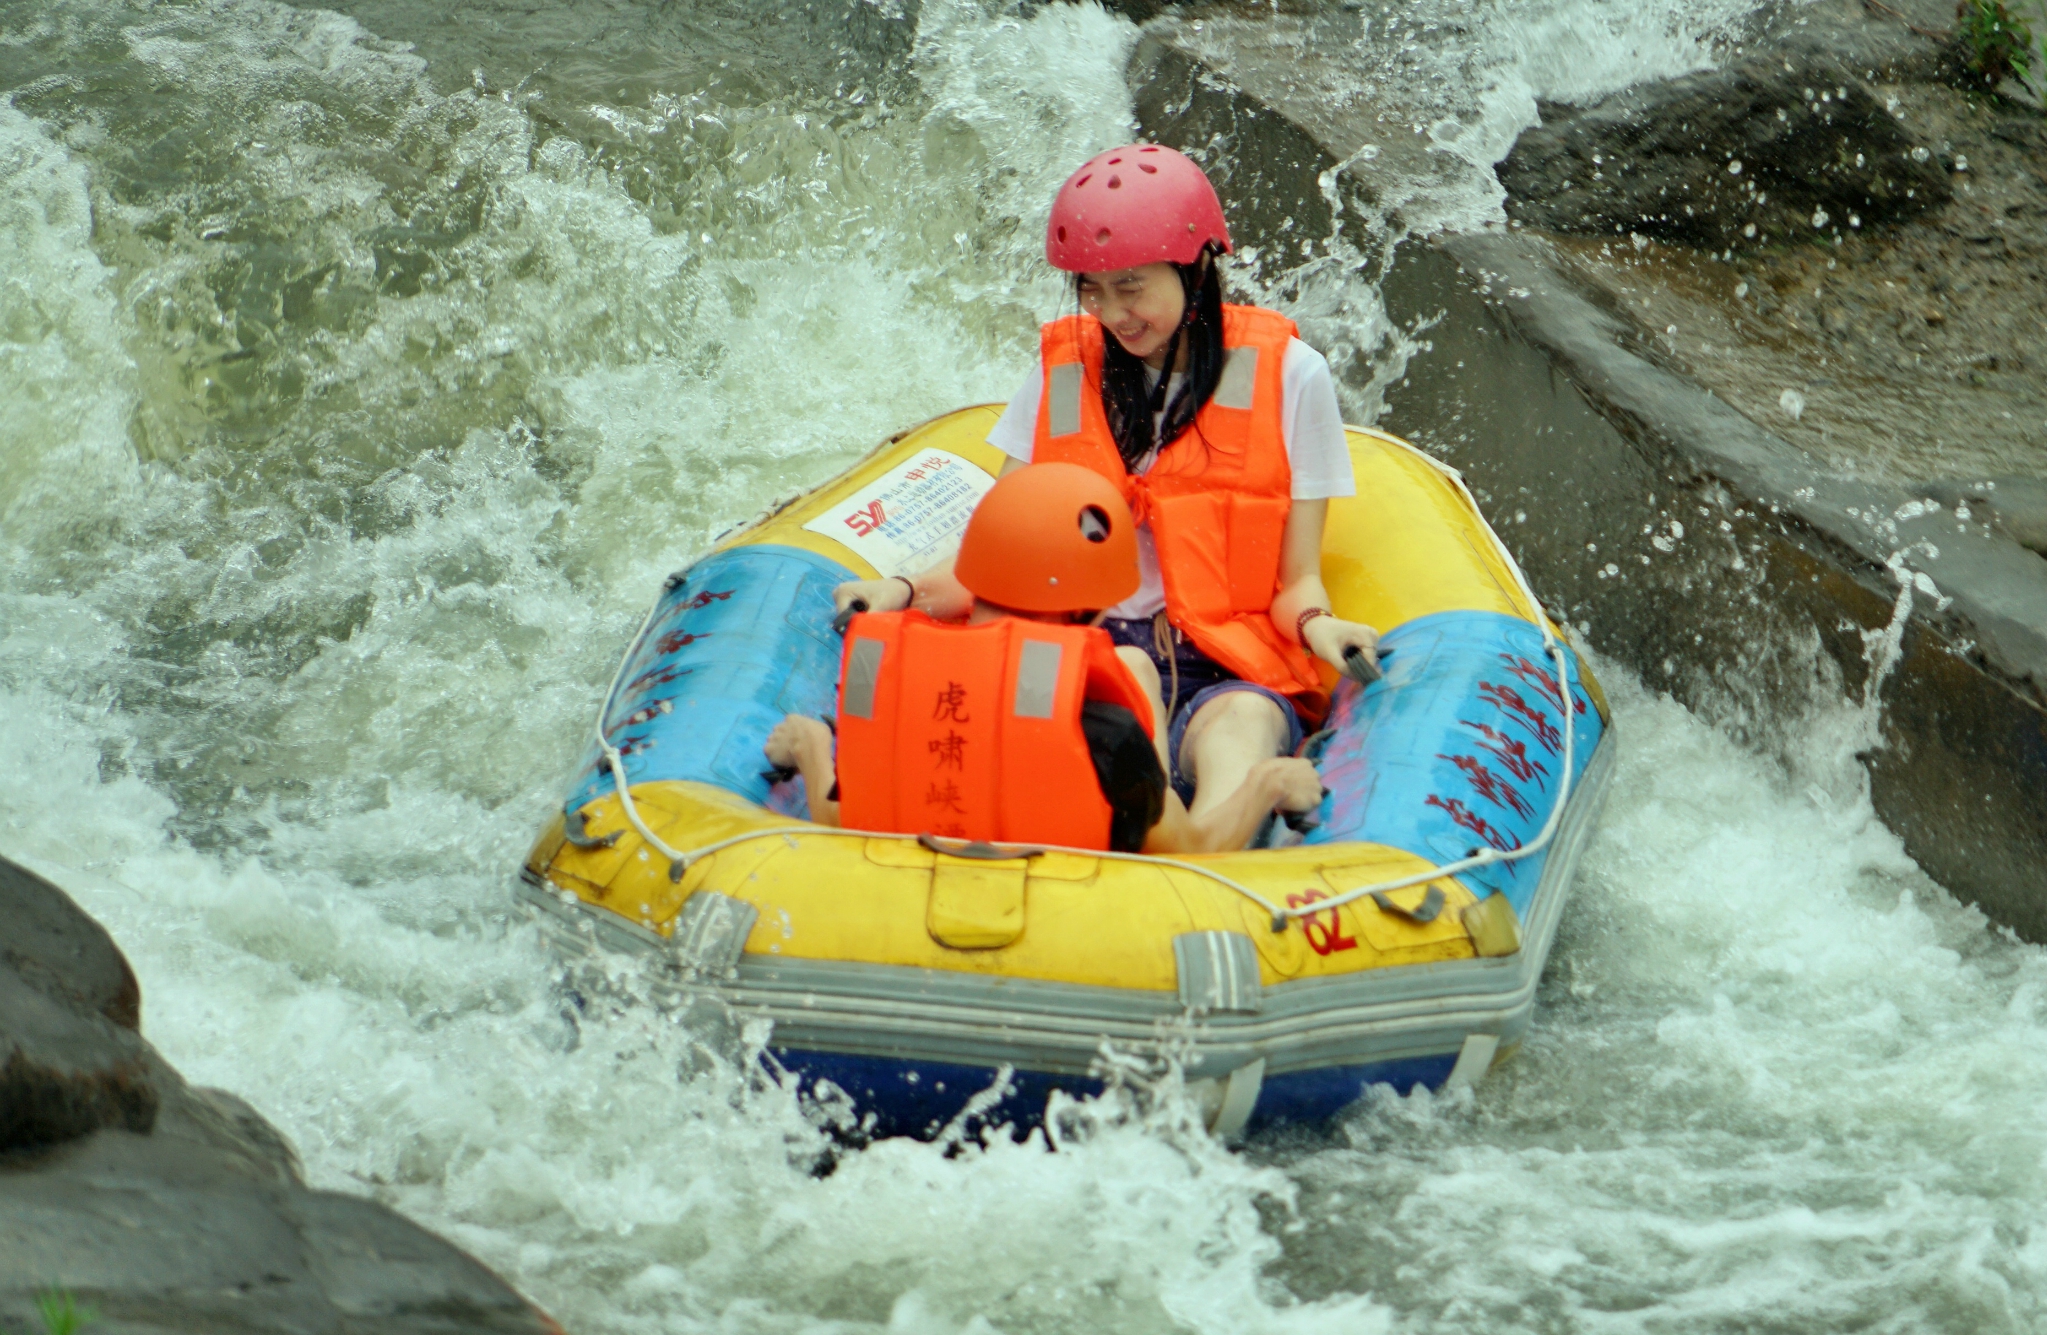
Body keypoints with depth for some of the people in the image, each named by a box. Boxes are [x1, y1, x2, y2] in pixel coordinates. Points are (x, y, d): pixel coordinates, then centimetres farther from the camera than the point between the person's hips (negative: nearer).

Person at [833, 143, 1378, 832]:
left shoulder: (1287, 374, 8)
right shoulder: (1064, 373, 15)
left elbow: (1296, 578, 7)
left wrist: (1315, 622, -15)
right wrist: (906, 590, -4)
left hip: (1229, 676, -2)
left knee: (1241, 728, -40)